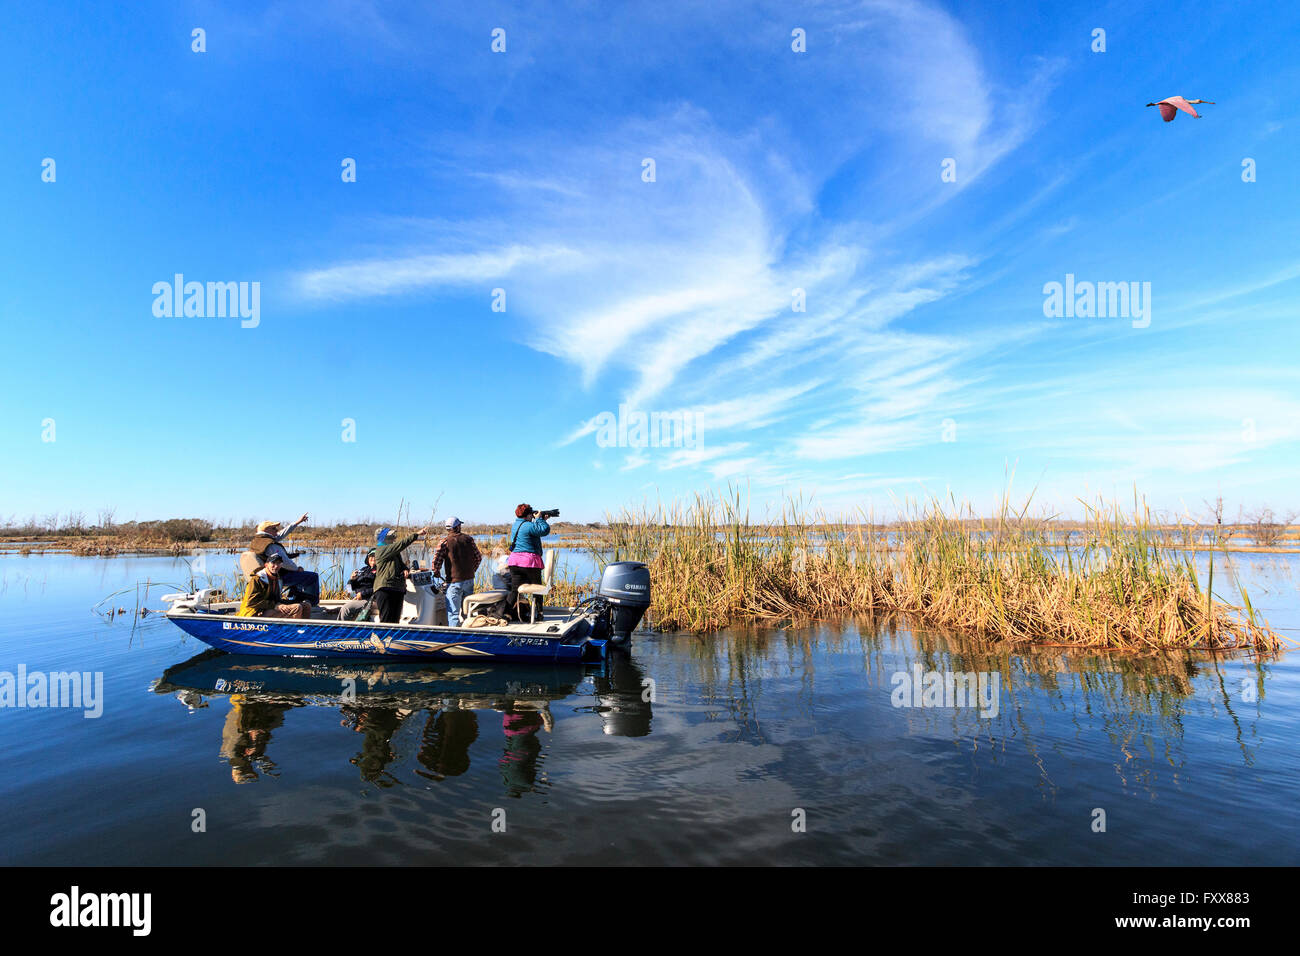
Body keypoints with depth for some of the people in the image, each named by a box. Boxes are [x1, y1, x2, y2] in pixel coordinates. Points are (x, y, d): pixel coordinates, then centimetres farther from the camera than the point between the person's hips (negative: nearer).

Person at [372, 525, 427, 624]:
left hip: (398, 589, 9)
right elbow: (401, 544, -15)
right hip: (385, 589, -9)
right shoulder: (381, 550, -7)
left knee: (395, 619, 9)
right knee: (386, 620, -10)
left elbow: (401, 563, 24)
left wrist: (405, 569, 0)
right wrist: (416, 535, -16)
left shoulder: (395, 552, 21)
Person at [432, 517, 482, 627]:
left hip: (454, 581, -4)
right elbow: (478, 557, 10)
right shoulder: (468, 539, 6)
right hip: (469, 580, 4)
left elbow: (436, 560, -14)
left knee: (453, 612, -2)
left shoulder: (444, 541, -7)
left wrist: (436, 572, 5)